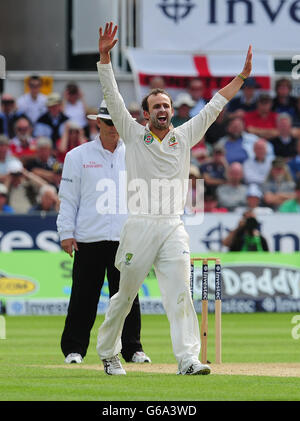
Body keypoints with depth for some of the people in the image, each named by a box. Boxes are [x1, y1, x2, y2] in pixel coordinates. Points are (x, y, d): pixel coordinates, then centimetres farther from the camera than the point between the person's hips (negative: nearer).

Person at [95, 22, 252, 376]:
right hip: (139, 226, -2)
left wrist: (242, 77, 9)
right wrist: (104, 56, -12)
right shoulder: (135, 136, 5)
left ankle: (188, 359, -18)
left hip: (173, 229, 2)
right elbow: (112, 98, -2)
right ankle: (108, 353, 22)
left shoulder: (184, 137, 13)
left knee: (179, 293, -10)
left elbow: (214, 107, 14)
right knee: (125, 295, 6)